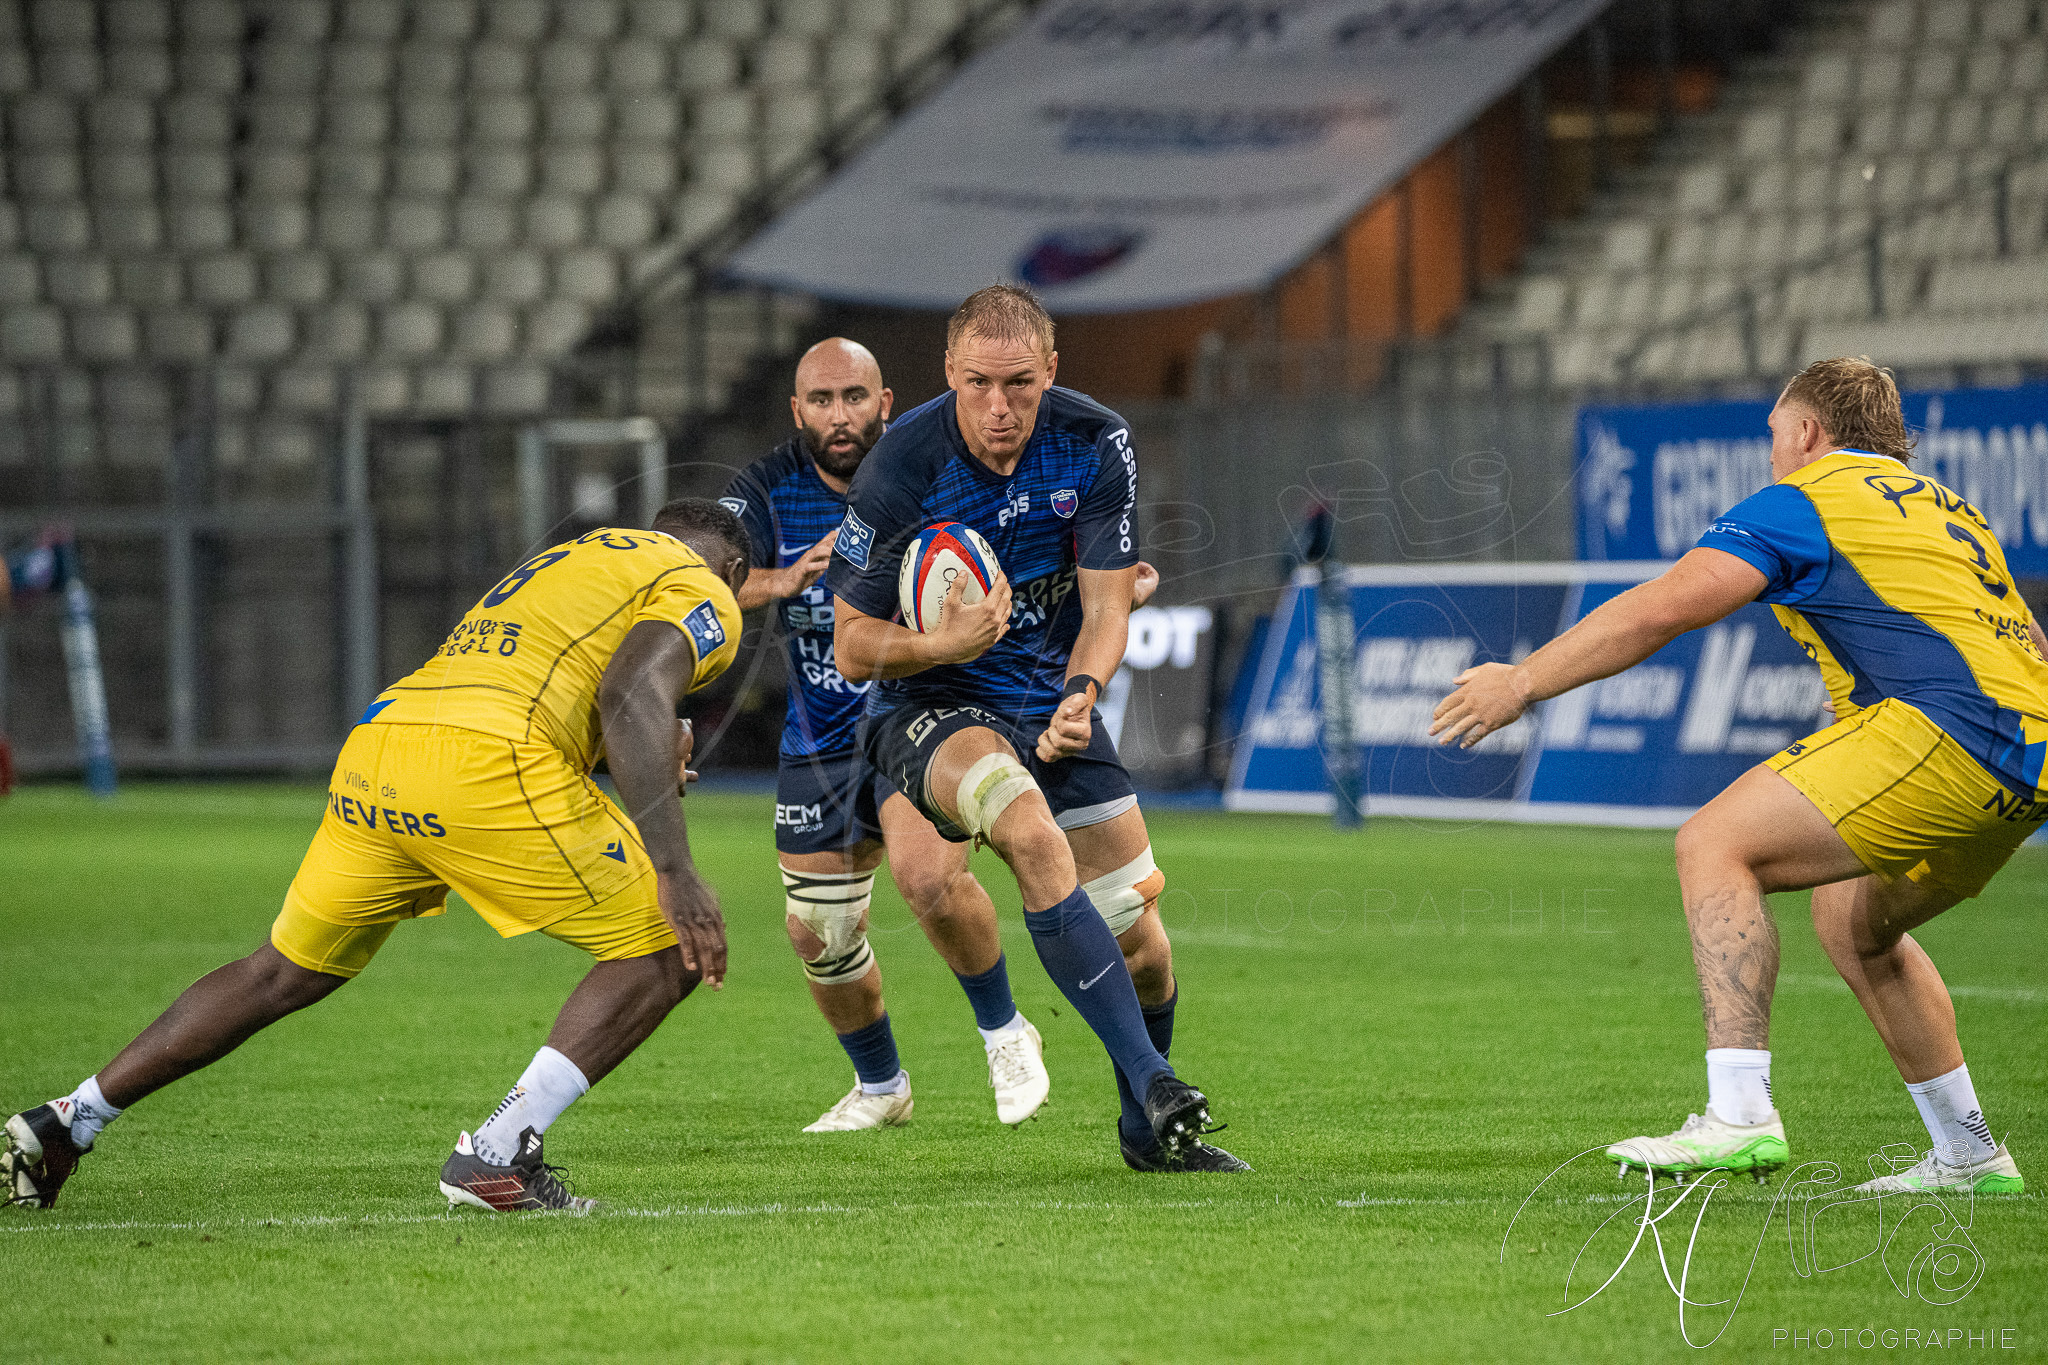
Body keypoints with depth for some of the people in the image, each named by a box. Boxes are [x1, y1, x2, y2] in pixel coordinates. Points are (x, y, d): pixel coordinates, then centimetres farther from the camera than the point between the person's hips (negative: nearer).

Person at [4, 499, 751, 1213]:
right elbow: (630, 697, -9)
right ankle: (496, 1156, -8)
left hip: (372, 753, 8)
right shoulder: (704, 592, 10)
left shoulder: (563, 559, 35)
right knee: (666, 955, 4)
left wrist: (646, 757, 39)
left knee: (284, 973, 23)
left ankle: (66, 1123, 27)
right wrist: (672, 868, -16)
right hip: (488, 765, -8)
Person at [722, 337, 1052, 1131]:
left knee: (927, 874, -28)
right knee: (819, 936, 6)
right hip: (820, 742, 3)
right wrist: (786, 579, -42)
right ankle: (880, 1088, 31)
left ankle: (1004, 1034, -3)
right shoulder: (766, 490, -8)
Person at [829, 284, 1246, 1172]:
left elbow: (1107, 608, -6)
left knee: (1141, 948, -1)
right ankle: (1153, 1086, -36)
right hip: (929, 706, -4)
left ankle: (1149, 1132, 28)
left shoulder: (1096, 445, -10)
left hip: (1053, 705, 4)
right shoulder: (901, 470, -19)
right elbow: (851, 647, -12)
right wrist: (943, 644, -32)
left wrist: (1081, 693, -27)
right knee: (1034, 835, -35)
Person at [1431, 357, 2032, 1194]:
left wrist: (1523, 682, 2)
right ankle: (1969, 1156, 28)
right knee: (1851, 919, 27)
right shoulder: (1944, 508, 29)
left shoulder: (1805, 500, 4)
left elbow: (1659, 610, -4)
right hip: (2030, 752, 9)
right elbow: (2025, 645, 35)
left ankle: (1740, 1114, -22)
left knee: (1716, 846, -9)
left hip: (1949, 732, -9)